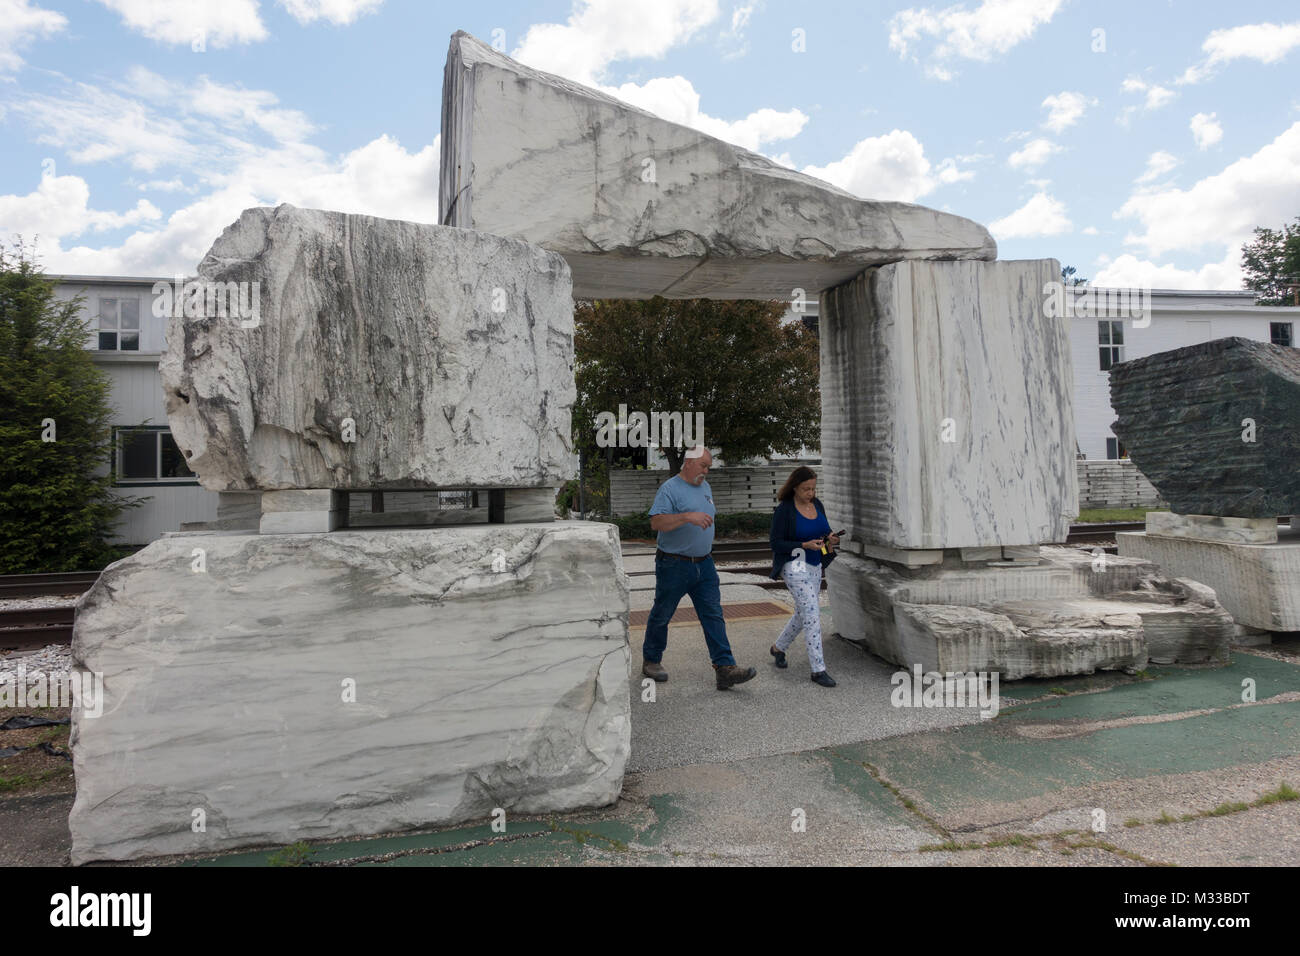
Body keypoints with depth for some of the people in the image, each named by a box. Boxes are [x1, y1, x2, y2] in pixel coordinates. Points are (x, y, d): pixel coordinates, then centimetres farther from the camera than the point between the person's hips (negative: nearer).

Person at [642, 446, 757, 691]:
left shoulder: (705, 487, 14)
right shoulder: (670, 488, -12)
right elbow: (656, 522, -25)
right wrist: (687, 516, -34)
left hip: (704, 565, 7)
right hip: (674, 567, -7)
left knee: (714, 616, -1)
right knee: (661, 616, 8)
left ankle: (725, 669, -2)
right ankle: (651, 661, 26)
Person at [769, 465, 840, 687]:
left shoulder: (817, 504, 5)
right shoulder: (784, 510, -14)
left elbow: (824, 530, 15)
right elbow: (775, 543, -13)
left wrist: (830, 538, -8)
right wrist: (805, 545, -23)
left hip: (815, 566, 8)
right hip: (795, 566, -8)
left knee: (803, 614, 18)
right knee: (812, 612, -15)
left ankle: (778, 648, 40)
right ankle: (818, 669, -10)